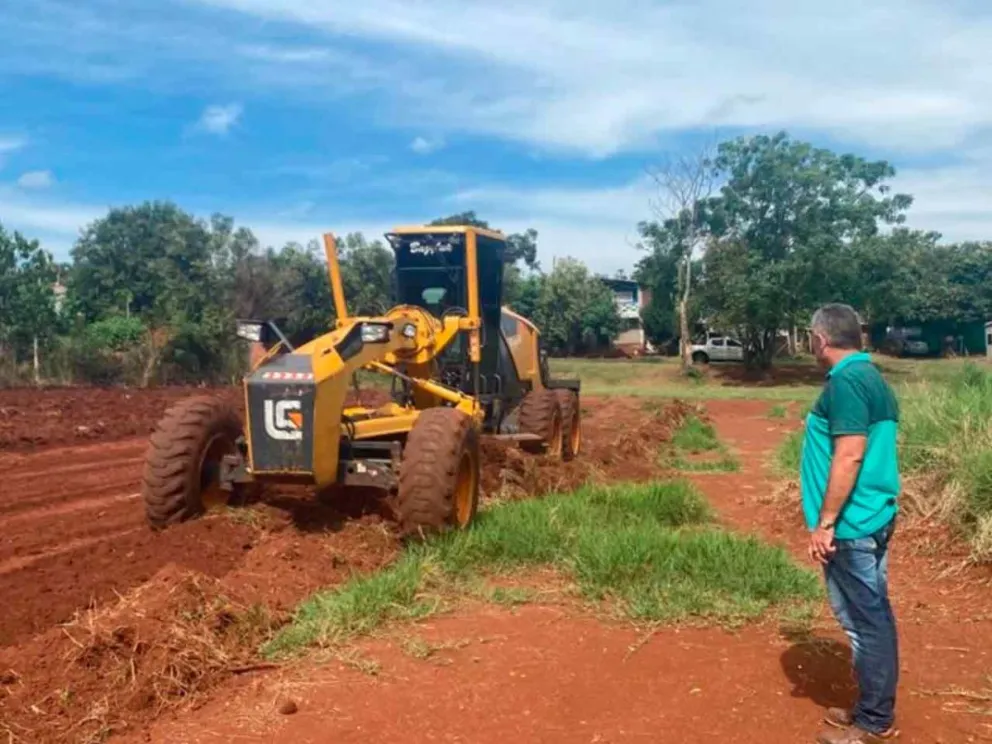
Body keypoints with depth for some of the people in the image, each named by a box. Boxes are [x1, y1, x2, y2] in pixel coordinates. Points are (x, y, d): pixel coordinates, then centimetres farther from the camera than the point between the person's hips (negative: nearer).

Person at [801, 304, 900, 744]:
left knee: (862, 621, 0)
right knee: (875, 616, 15)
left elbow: (850, 457, -23)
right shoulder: (872, 377, 12)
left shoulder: (845, 381, -18)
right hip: (874, 518, 10)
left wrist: (825, 524, -19)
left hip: (851, 524, -10)